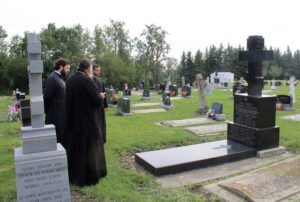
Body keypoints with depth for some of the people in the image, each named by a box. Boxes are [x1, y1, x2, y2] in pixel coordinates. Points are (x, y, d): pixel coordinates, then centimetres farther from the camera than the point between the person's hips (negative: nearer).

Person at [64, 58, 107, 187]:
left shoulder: (70, 80, 5)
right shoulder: (87, 80, -18)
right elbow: (97, 100, -18)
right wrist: (101, 97, 5)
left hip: (72, 120, 7)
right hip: (87, 120, -7)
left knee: (74, 145, 18)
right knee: (89, 146, 6)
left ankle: (72, 175, 32)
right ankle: (89, 176, 17)